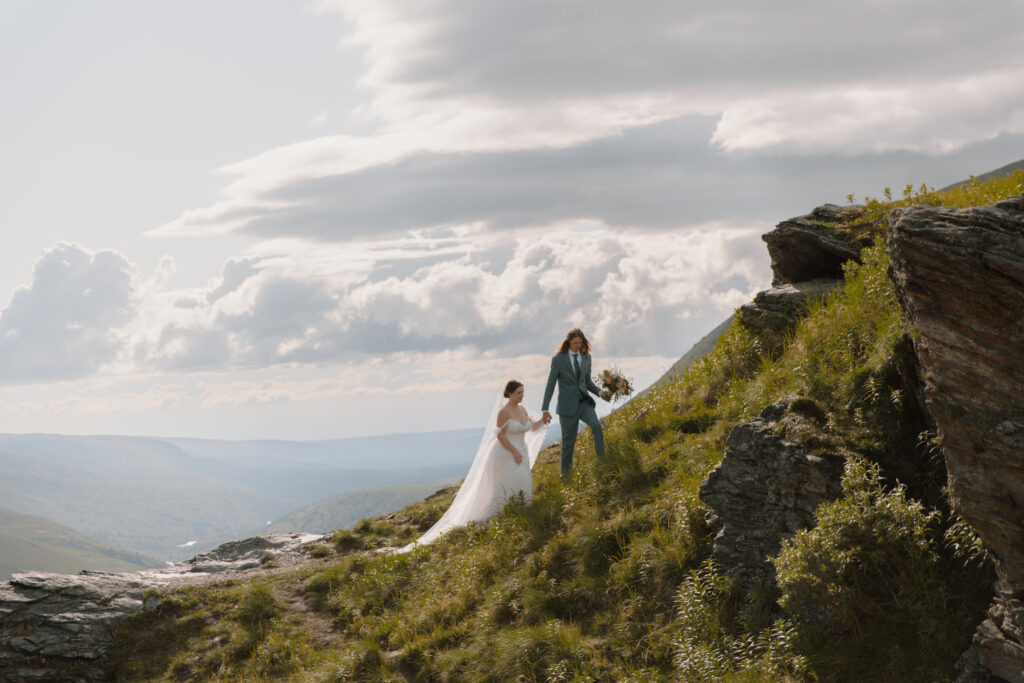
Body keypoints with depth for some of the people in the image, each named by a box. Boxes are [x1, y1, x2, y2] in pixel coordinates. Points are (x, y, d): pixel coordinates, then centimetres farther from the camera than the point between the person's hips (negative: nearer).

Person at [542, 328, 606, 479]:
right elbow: (550, 385, -3)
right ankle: (565, 474, 19)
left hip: (584, 402, 3)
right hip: (568, 405, -3)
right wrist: (545, 409, -7)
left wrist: (600, 392, -1)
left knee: (596, 425, -26)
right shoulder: (558, 359, -5)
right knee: (568, 442, 3)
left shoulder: (586, 357, 7)